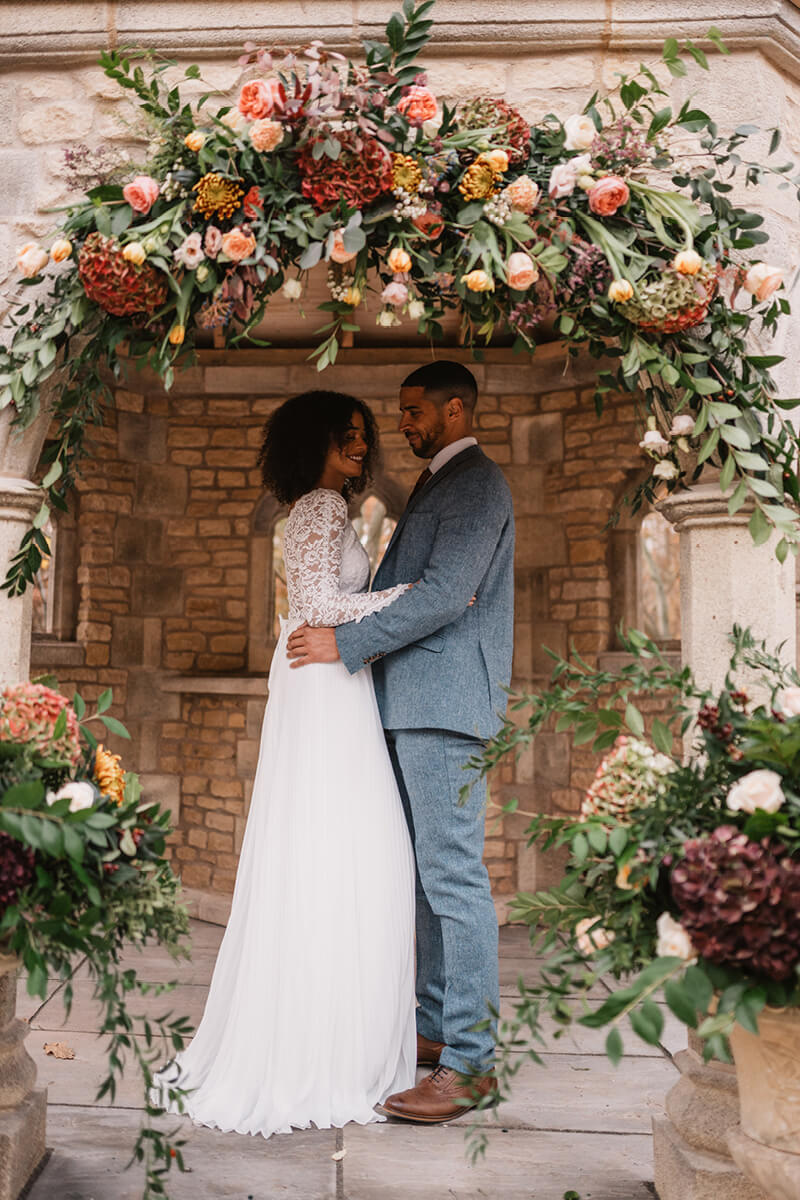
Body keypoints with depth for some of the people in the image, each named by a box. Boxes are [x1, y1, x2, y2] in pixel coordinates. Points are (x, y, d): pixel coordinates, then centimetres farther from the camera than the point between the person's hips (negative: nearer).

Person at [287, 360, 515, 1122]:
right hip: (409, 703, 10)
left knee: (454, 875, -8)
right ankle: (435, 1027, 25)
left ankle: (469, 1063, -1)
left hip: (445, 702, -10)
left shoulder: (476, 483, -9)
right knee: (427, 872, 14)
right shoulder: (434, 485, 22)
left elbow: (446, 593, -19)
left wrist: (346, 644, -16)